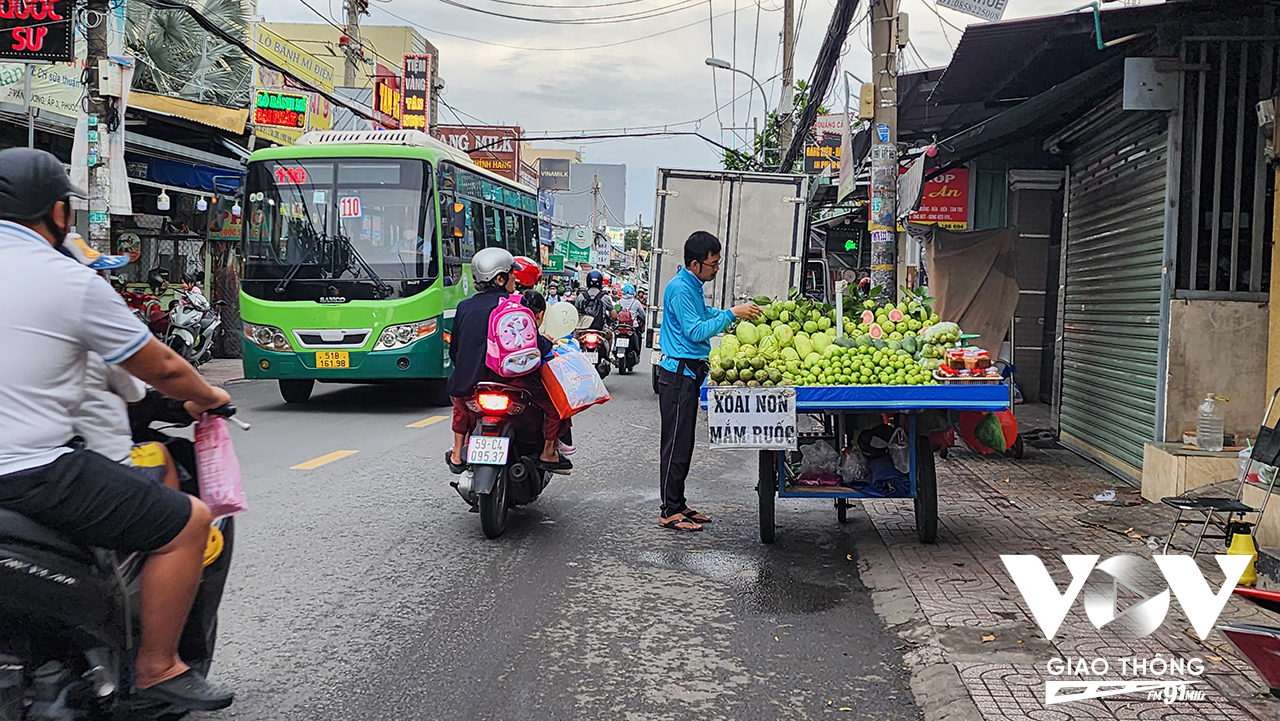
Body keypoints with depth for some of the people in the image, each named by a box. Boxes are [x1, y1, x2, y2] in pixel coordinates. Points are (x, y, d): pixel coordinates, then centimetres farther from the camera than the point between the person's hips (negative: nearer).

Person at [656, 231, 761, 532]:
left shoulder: (693, 286, 14)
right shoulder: (680, 288, -16)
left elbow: (704, 314, 27)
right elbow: (696, 332, -19)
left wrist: (740, 312, 16)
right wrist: (732, 314, -17)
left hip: (690, 372, 10)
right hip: (679, 373, -10)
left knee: (683, 442, 13)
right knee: (676, 444, -6)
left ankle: (678, 504, 21)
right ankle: (670, 511, -1)